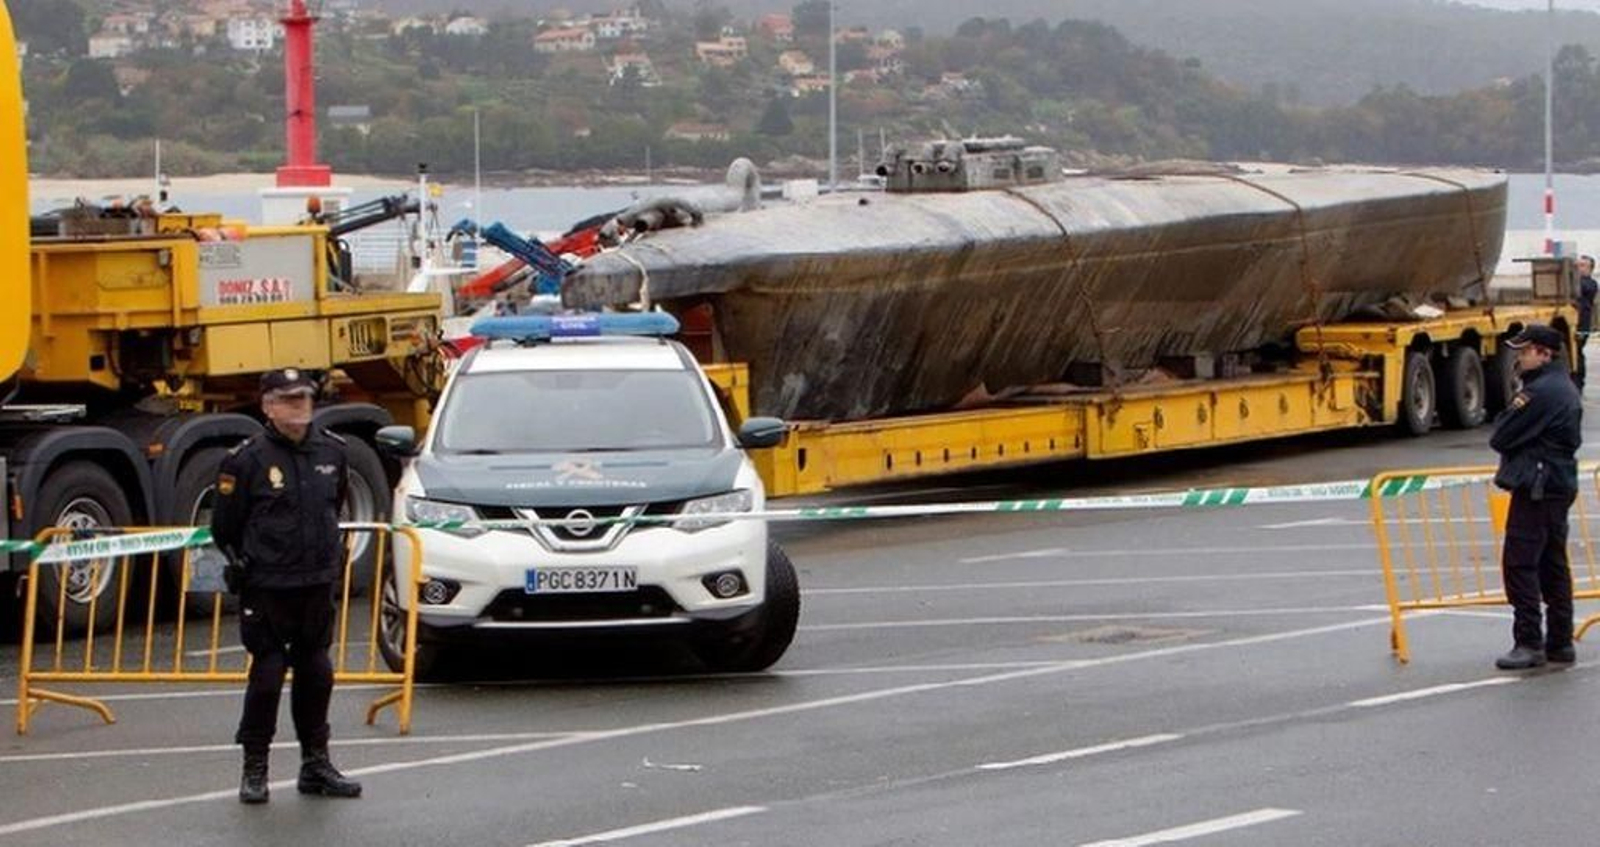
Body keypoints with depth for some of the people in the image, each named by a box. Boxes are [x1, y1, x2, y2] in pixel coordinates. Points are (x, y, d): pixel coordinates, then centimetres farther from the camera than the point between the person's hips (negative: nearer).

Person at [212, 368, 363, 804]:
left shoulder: (332, 451, 5)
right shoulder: (247, 460, -11)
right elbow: (224, 527, -2)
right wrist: (246, 562, 5)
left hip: (318, 586, 5)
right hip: (268, 589, -5)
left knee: (316, 674, 12)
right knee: (267, 675, -3)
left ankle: (316, 765, 22)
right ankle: (254, 769, 7)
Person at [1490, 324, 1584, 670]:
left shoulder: (1539, 392, -17)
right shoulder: (1566, 389, 15)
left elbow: (1500, 438, -16)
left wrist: (1507, 415, 3)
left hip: (1535, 489, -10)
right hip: (1561, 483, 10)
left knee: (1519, 563, -8)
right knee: (1553, 564, 13)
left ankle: (1529, 643, -10)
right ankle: (1560, 642, 16)